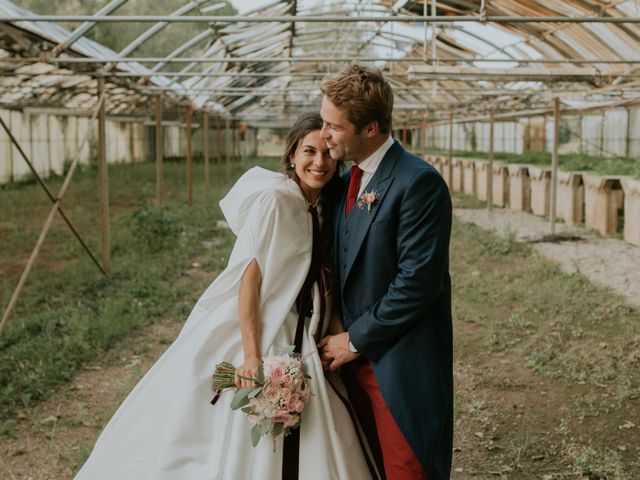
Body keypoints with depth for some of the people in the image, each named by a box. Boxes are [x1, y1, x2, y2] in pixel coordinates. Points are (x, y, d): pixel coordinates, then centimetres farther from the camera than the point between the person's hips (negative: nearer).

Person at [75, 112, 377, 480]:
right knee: (245, 446, 2)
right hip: (256, 335, -7)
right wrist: (252, 356, -21)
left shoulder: (321, 209, 7)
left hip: (297, 347, 7)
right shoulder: (274, 199, -16)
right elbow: (249, 279, -18)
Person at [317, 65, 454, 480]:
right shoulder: (348, 180, 10)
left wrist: (355, 340, -13)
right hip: (355, 356, 8)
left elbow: (417, 282, -21)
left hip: (400, 363, -8)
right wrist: (346, 339, 5)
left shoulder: (419, 183, -17)